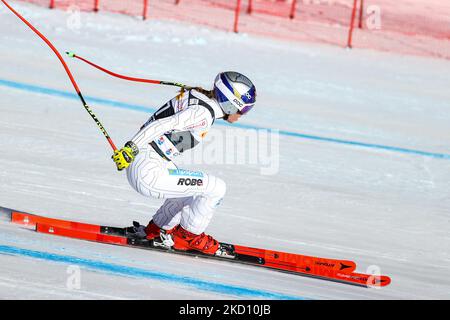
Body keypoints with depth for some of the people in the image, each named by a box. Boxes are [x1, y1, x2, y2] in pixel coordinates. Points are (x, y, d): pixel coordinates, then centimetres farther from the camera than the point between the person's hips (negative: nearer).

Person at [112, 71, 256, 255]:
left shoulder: (197, 96, 8)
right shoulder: (204, 112, -18)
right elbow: (163, 125, -26)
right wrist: (131, 149, -28)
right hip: (149, 174, -10)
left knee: (196, 190, 27)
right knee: (216, 188, -6)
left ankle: (156, 229, 31)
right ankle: (187, 236, 10)